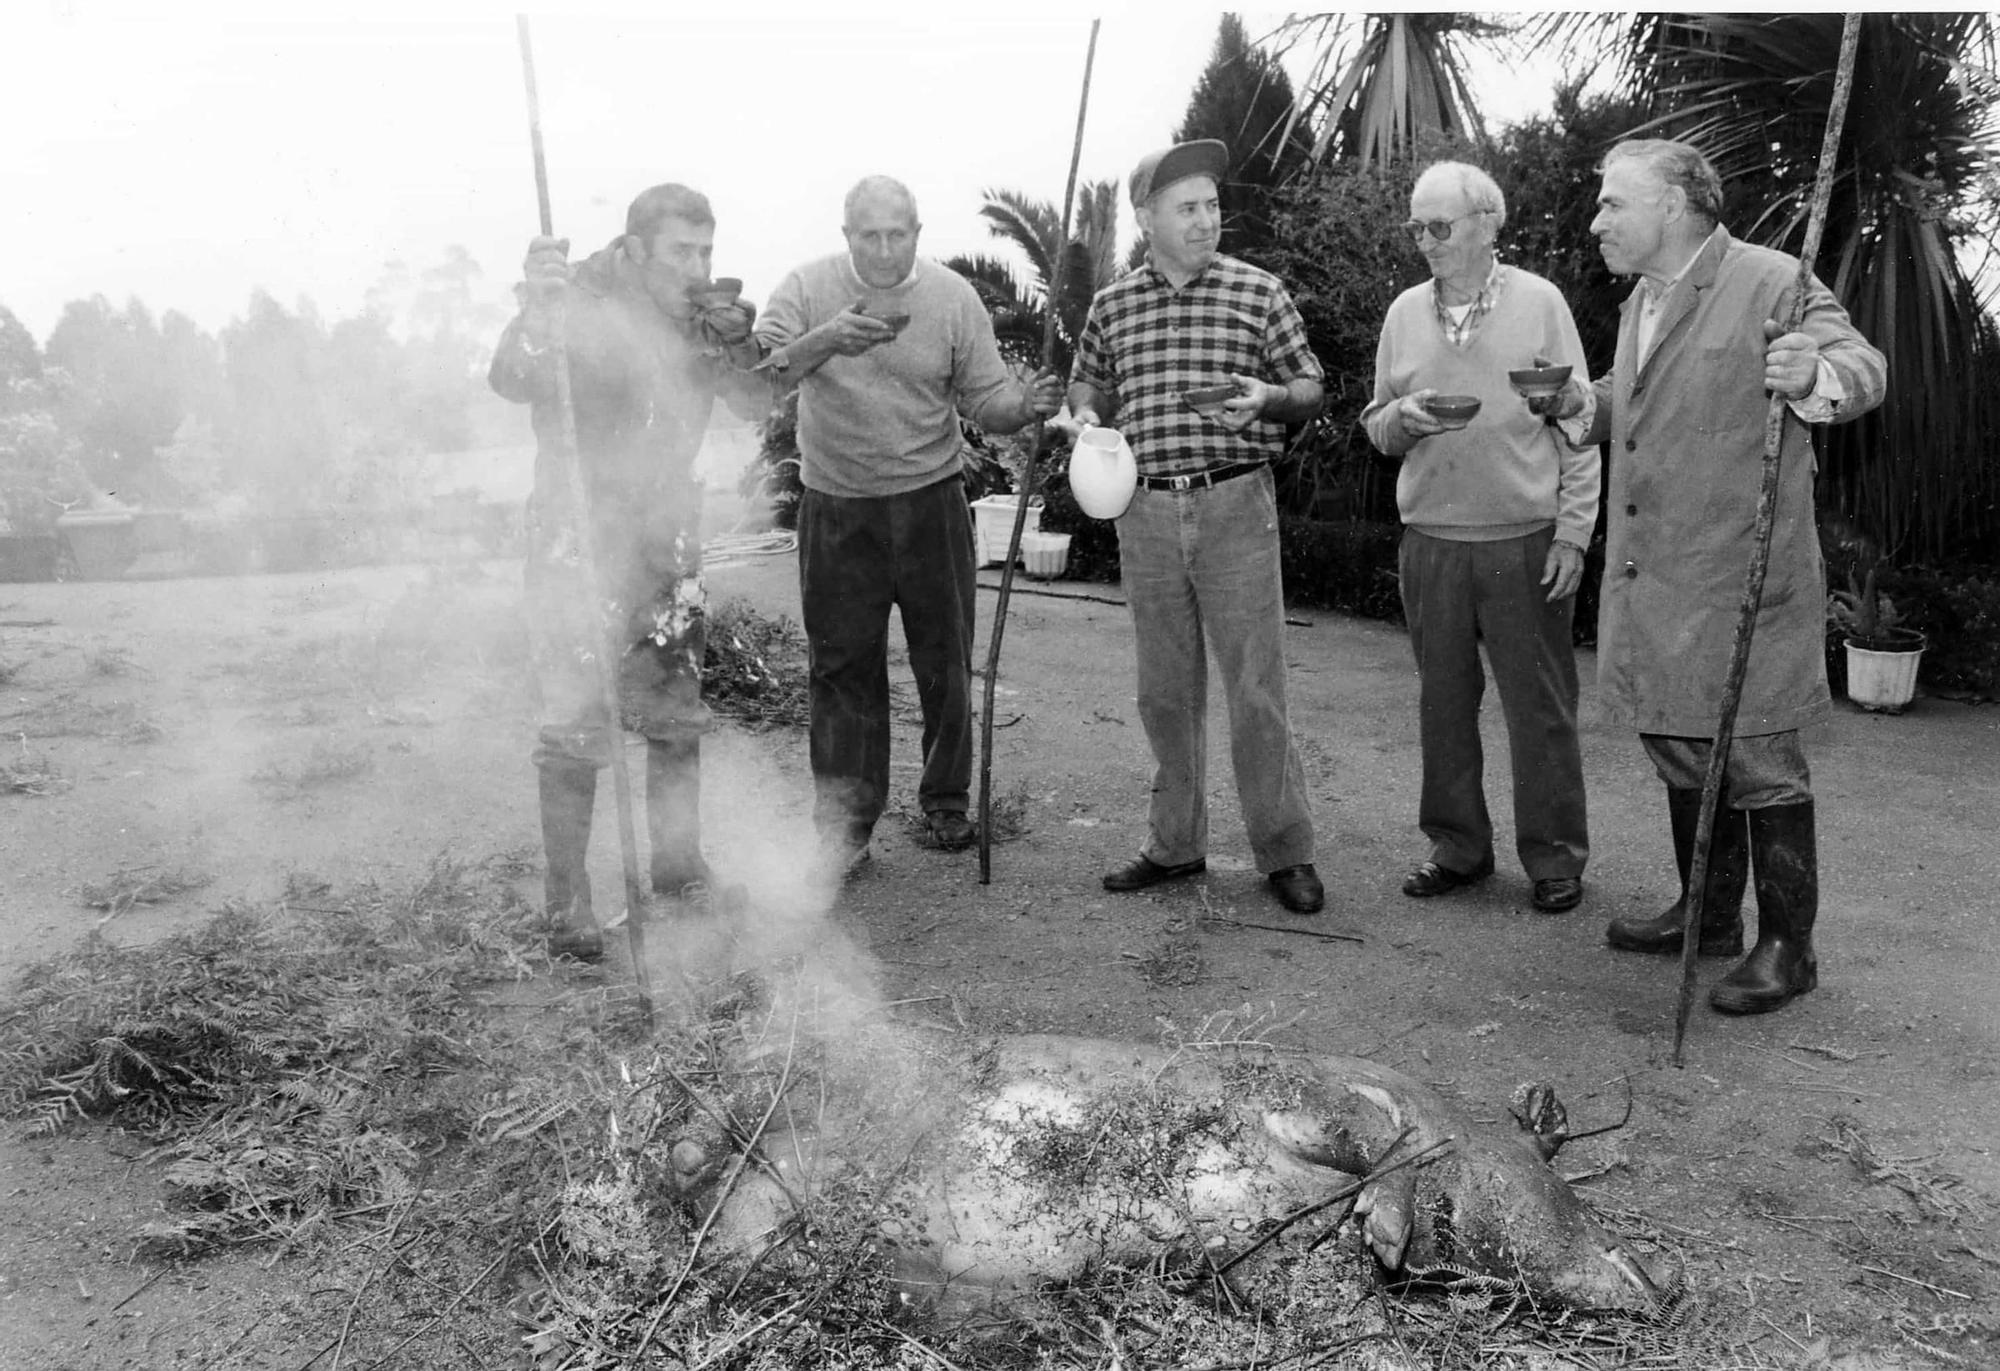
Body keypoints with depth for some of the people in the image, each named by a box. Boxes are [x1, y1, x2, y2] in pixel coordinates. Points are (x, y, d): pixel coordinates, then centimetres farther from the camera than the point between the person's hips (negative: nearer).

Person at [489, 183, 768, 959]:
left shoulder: (701, 319, 2)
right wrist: (536, 310, -48)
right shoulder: (581, 308, -14)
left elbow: (758, 409, 1)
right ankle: (567, 903, 4)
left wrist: (738, 344, -17)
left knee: (677, 713, 11)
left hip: (666, 531, 6)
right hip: (576, 536, -5)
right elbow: (511, 384, -30)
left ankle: (679, 867, 27)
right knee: (576, 726, -6)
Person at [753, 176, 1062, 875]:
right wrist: (825, 340, -34)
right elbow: (759, 371, -16)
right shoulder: (808, 287, -4)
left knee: (945, 663, 7)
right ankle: (842, 823, 14)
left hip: (930, 502, 1)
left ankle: (946, 803, 26)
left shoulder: (954, 298, -1)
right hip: (836, 510, 0)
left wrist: (1025, 404, -23)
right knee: (841, 666, 3)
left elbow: (984, 399, 0)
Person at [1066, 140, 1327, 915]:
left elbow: (1310, 390, 7)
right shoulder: (1111, 306, 9)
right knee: (1165, 690, 10)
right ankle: (1176, 844, 23)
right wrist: (1085, 414, -1)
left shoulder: (1258, 292, 3)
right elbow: (1087, 386, 22)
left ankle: (1285, 851, 12)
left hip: (1235, 506, -2)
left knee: (1255, 685, -1)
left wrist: (1266, 398, -15)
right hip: (1145, 513, 3)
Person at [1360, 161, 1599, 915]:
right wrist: (1402, 416, -10)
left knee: (1540, 708, 3)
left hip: (1526, 542, -3)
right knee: (1443, 703, 9)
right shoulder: (1405, 312, 9)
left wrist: (1573, 531, -7)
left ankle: (1555, 858, 16)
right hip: (1430, 541, 4)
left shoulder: (1538, 302, -1)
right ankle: (1457, 847, 23)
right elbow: (1376, 426, 14)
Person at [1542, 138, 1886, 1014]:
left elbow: (1863, 370, -17)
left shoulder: (1770, 283, -10)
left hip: (1738, 581, -8)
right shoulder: (1641, 302, 16)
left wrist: (1816, 374, -38)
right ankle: (1709, 916, 32)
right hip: (1651, 583, 8)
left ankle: (1787, 947, 14)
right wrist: (1584, 404, 8)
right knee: (1680, 750, 16)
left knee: (1757, 760, 1)